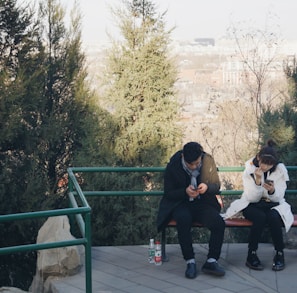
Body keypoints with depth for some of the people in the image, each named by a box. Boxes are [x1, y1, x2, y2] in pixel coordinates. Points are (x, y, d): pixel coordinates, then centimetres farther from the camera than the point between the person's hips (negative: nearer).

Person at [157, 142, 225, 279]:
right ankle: (190, 262, -24)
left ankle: (211, 261, -12)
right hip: (181, 204, -2)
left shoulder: (208, 161, -5)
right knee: (184, 220, -37)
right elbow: (168, 193, -5)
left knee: (219, 223, -26)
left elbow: (216, 186, 3)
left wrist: (207, 187, -22)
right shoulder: (172, 167, -10)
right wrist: (185, 192, -25)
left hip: (202, 203, 2)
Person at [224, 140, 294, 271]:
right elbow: (251, 198, -15)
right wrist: (257, 180, -31)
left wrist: (272, 190, -31)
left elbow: (278, 197, -8)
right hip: (252, 205, -1)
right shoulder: (249, 169, -10)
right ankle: (251, 255, -21)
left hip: (273, 205, 1)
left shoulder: (280, 170, -7)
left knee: (273, 217, -34)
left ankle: (279, 254, -17)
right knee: (260, 217, -34)